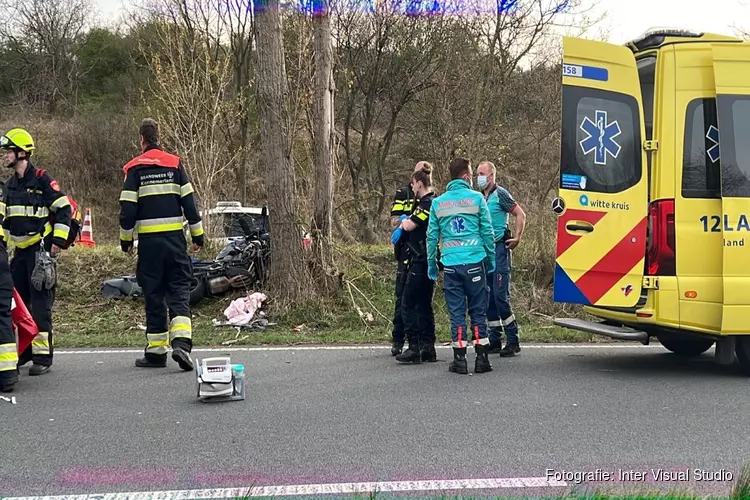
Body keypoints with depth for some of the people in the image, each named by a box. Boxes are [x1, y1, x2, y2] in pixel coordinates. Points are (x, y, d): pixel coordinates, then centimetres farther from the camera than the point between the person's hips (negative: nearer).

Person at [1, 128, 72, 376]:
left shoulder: (41, 179, -9)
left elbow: (64, 209, -11)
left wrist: (58, 240, -13)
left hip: (41, 249, -8)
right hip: (20, 250, 8)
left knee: (40, 302, -8)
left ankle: (43, 356, -7)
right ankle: (23, 350, 19)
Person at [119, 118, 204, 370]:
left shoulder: (134, 168, -1)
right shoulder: (175, 164, 3)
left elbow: (127, 208, -3)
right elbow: (189, 202, 3)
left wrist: (125, 239, 9)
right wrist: (198, 234, 10)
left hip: (149, 240, -1)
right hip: (175, 238, 1)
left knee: (153, 295, 7)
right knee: (179, 291, 2)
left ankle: (156, 351, 10)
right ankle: (181, 343, -17)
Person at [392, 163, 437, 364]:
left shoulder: (427, 204, -15)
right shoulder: (432, 202, 16)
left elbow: (410, 225, -17)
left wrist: (403, 223, 3)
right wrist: (406, 224, 4)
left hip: (420, 262, -10)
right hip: (428, 261, 10)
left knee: (408, 304, -6)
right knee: (424, 305, 12)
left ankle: (414, 347, -7)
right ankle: (428, 348, 15)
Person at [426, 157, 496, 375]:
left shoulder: (438, 203, 7)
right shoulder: (476, 198, -1)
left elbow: (432, 236, 9)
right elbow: (487, 231, 0)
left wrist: (431, 264, 18)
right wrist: (491, 257, 11)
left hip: (450, 264, 2)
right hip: (474, 261, -2)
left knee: (456, 312, 6)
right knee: (478, 310, 5)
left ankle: (460, 359, 6)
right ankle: (481, 358, 6)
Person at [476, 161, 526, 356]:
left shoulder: (500, 194, -6)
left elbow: (520, 214, -10)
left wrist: (517, 238, -15)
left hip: (499, 249, -8)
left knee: (500, 295, -12)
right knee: (488, 297, 8)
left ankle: (513, 341, -7)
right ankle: (494, 341, 13)